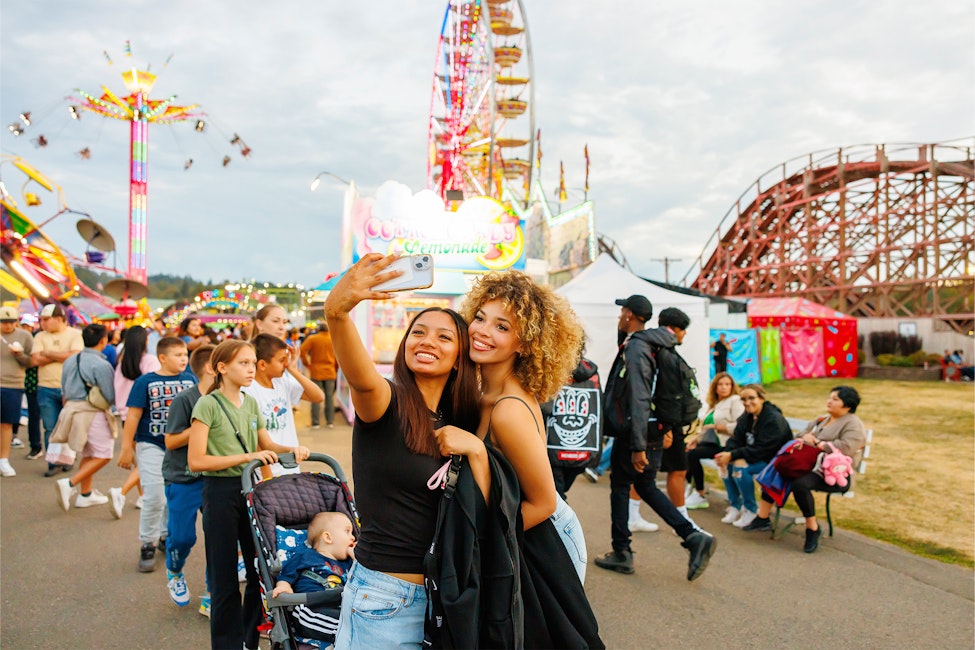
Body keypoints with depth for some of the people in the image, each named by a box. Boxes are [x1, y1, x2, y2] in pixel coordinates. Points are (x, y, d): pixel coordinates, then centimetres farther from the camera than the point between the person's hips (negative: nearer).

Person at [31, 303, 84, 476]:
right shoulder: (40, 337, 7)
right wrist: (62, 355, -8)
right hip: (47, 389, 2)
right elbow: (36, 359, -5)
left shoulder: (74, 334, -1)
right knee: (50, 428, 2)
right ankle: (54, 463, 11)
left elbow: (75, 356, -15)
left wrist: (49, 354, -8)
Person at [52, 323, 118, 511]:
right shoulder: (101, 365, -17)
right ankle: (70, 484, -10)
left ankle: (86, 494, 25)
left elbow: (64, 393, 13)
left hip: (71, 409, 8)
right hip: (93, 413, -8)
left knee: (88, 454, 20)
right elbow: (111, 397, -14)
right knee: (102, 455, 3)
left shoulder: (70, 361, 6)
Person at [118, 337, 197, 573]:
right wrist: (127, 448, -8)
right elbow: (133, 415, -6)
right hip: (152, 446, -4)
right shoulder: (145, 382, -7)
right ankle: (147, 545, 10)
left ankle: (166, 536, 33)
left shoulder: (190, 379, 1)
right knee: (154, 497, -7)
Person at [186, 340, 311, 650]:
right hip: (221, 492, -6)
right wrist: (247, 456, -21)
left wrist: (291, 449, -4)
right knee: (225, 580, 5)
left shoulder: (251, 404, 8)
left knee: (262, 570, 11)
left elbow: (266, 445, 16)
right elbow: (196, 461, -16)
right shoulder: (208, 405, -11)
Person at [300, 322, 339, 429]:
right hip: (330, 373, 2)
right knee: (329, 397, 9)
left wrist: (307, 364, -2)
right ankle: (330, 422, 13)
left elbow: (302, 350, -13)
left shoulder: (312, 338, -5)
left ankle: (316, 423, 4)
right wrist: (335, 369, 11)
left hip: (316, 372, -2)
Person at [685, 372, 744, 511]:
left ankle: (701, 497, -12)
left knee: (693, 454, -24)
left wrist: (717, 426, -13)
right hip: (711, 442, 8)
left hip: (725, 445, -8)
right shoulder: (714, 404, 21)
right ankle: (691, 489, -10)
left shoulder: (736, 402, -3)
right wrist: (696, 438, 5)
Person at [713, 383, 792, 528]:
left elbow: (761, 450, -26)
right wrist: (725, 454, -22)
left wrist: (732, 455, -28)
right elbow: (736, 440, 0)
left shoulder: (774, 420, -21)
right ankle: (735, 506, 4)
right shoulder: (746, 417, 3)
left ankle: (751, 510, -10)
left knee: (740, 466, -27)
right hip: (756, 457, 8)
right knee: (726, 463, -8)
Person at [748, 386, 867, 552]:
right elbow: (802, 434, 19)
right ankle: (763, 519, 0)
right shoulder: (821, 420, 21)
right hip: (810, 466, 9)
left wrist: (817, 443, -13)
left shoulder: (853, 424, -5)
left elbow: (845, 447, -22)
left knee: (799, 483, -35)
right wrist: (804, 437, -6)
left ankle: (813, 529, -15)